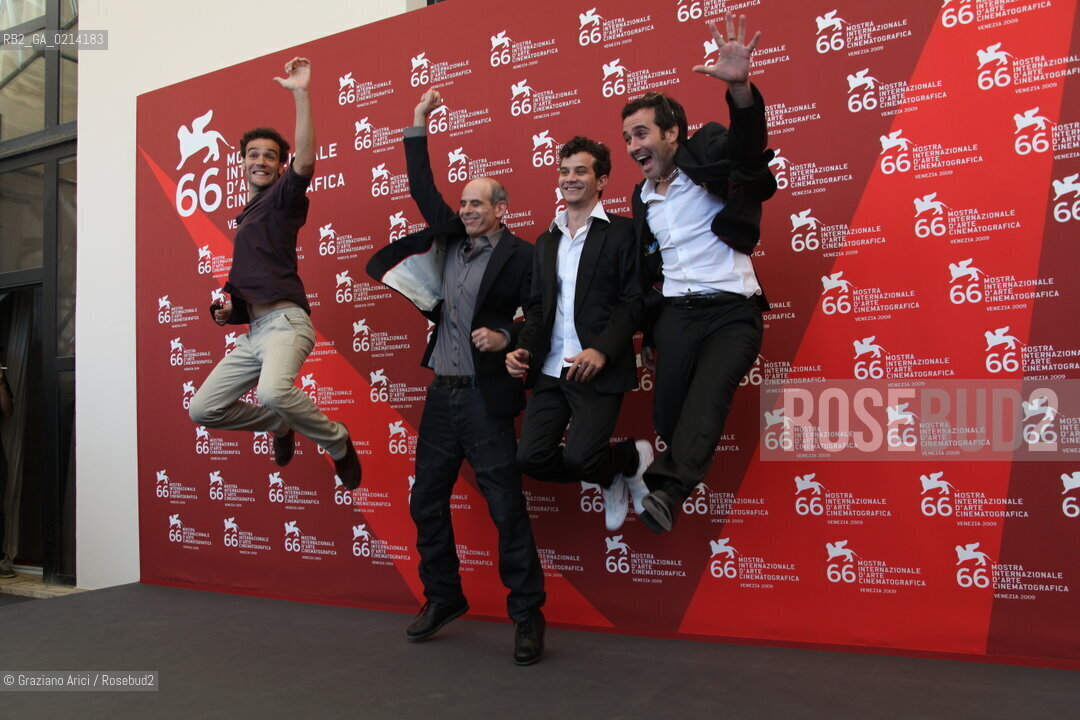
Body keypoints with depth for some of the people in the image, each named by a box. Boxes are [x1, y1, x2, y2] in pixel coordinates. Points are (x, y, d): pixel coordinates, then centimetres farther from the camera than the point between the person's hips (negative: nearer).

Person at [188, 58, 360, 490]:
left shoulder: (282, 197, 3)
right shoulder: (246, 219, 26)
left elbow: (306, 160, -19)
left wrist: (300, 94, -22)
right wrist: (229, 310, 14)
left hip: (284, 321, -8)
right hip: (253, 331, 8)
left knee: (273, 392, -36)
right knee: (203, 410, 5)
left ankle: (337, 443, -11)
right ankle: (279, 425, 25)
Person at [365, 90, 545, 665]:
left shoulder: (520, 255, -6)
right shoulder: (451, 239, 11)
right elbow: (424, 193, 12)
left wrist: (506, 337, -24)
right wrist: (417, 130, 10)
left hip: (485, 400, -7)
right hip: (440, 395, 7)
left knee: (507, 509, -3)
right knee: (426, 503, 13)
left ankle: (527, 614, 11)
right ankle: (442, 598, 30)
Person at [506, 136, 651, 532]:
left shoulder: (621, 232, -1)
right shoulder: (546, 240, 18)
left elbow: (634, 302, -7)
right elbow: (538, 306, 18)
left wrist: (602, 350, -20)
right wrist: (523, 348, 0)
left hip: (597, 370, -6)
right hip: (550, 370, 6)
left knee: (578, 458, -16)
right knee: (530, 457, -4)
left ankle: (634, 457, 19)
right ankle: (611, 475, 23)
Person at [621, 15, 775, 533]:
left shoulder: (706, 158, 0)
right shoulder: (642, 196, 16)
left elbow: (746, 144, -24)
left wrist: (740, 88, -44)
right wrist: (645, 332, 23)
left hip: (733, 312, -5)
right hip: (676, 311, 5)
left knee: (706, 398, -25)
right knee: (667, 414, -2)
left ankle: (667, 489, -34)